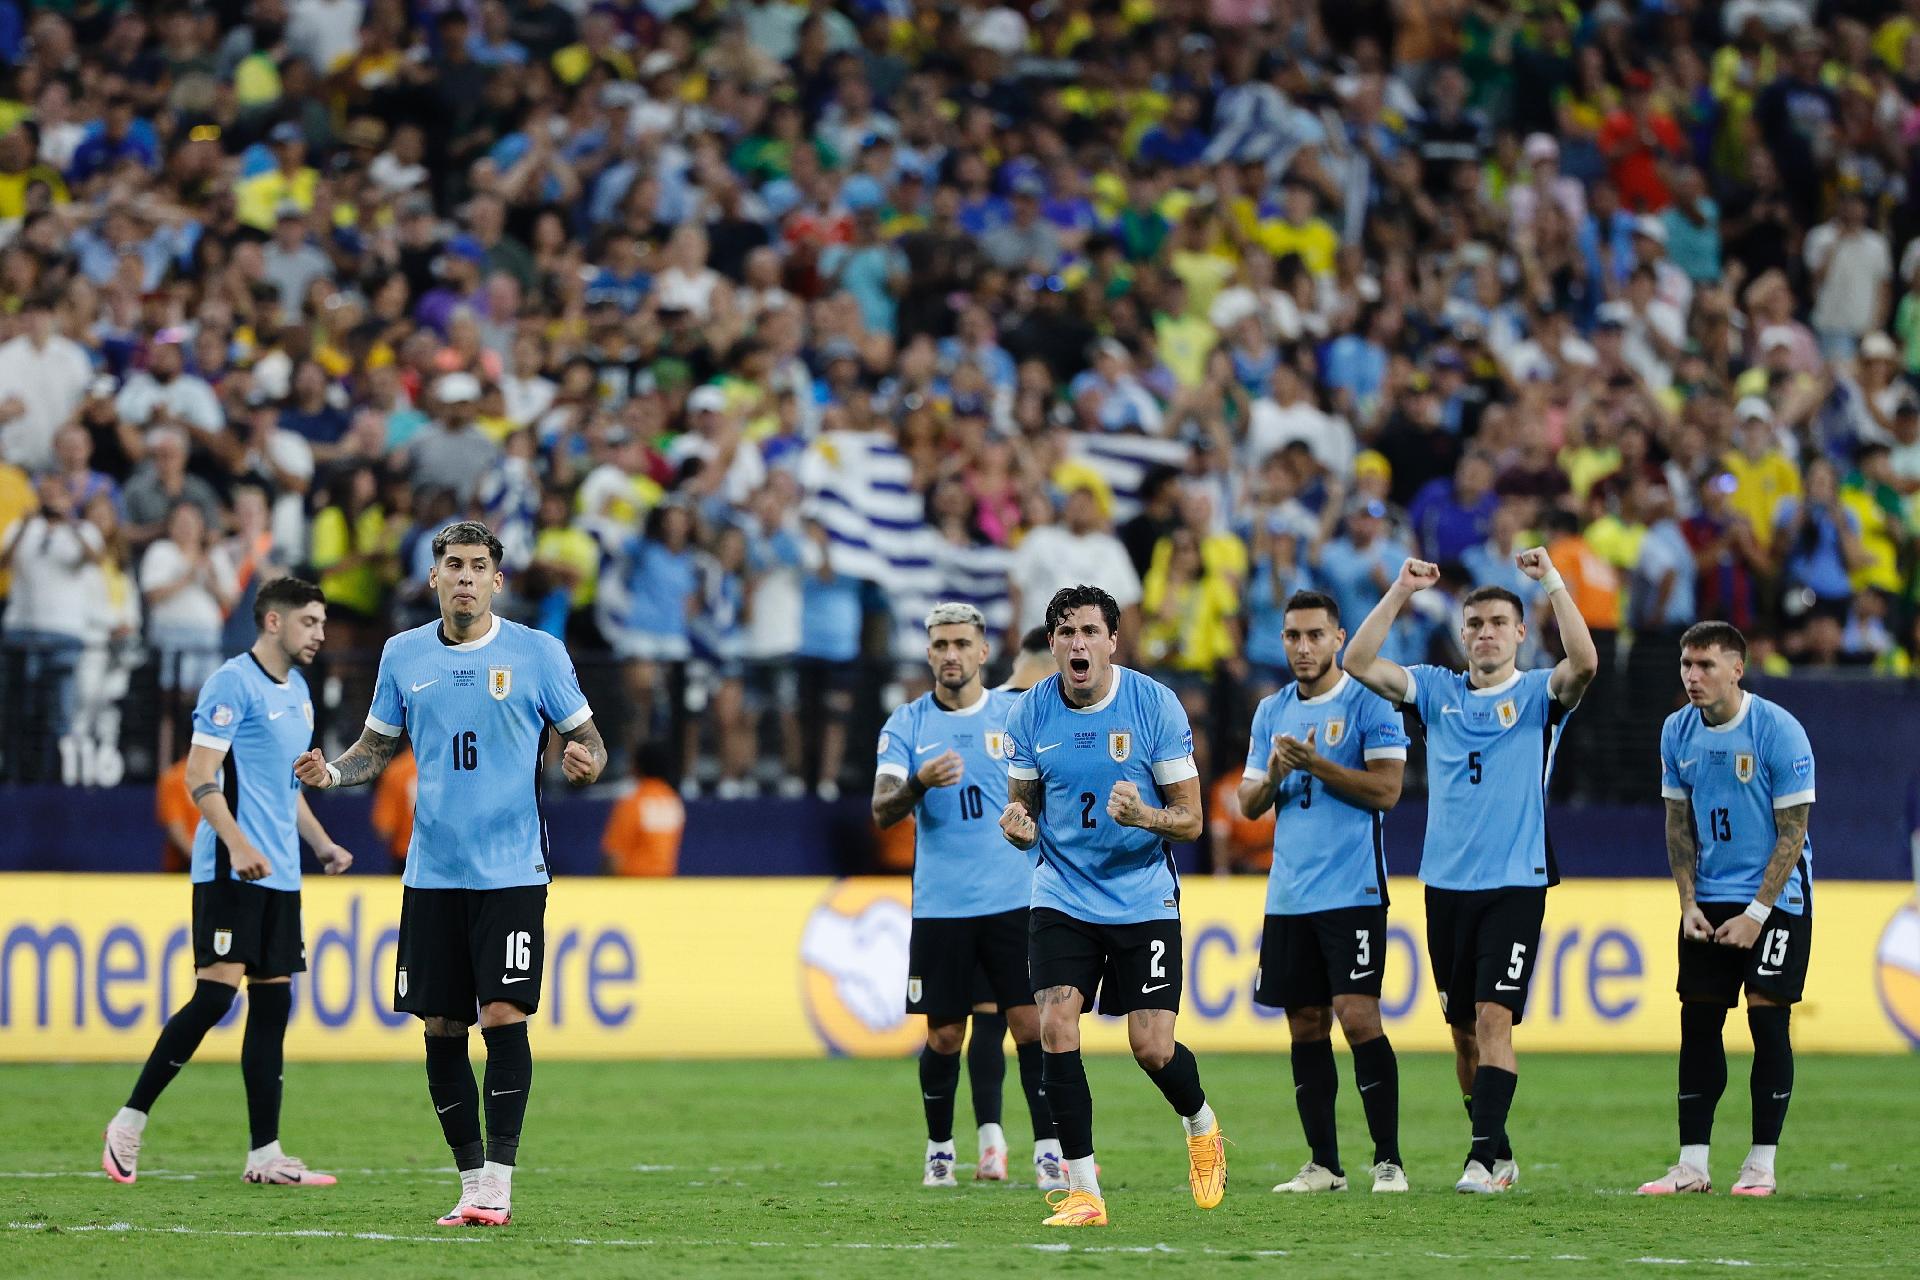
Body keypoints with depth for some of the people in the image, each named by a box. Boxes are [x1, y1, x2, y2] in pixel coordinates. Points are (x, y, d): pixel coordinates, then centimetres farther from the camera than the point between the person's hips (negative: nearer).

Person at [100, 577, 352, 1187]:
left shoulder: (297, 693, 18)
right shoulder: (233, 683, -9)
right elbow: (199, 775, -15)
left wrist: (321, 844, 20)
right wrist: (238, 844, -26)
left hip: (279, 876, 9)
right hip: (229, 871, -9)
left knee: (273, 1000, 4)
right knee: (216, 992, -15)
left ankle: (265, 1154, 5)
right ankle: (129, 1123, -5)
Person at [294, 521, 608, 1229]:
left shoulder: (538, 652, 0)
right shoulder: (403, 654, 8)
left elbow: (585, 738, 4)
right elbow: (377, 747, 17)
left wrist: (586, 762, -18)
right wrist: (330, 772, -2)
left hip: (510, 871, -3)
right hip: (432, 872, 3)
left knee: (503, 1017, -12)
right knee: (441, 1027, 3)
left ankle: (498, 1182, -8)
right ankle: (471, 1181, 13)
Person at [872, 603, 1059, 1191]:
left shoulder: (1019, 713, 4)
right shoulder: (906, 724, 2)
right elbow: (881, 811, -8)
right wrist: (919, 783, -28)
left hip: (1014, 899, 0)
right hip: (940, 905, 0)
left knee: (1031, 1025, -8)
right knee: (944, 1035, 5)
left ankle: (1050, 1150, -5)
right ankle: (939, 1151, 21)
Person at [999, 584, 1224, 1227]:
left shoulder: (1156, 705, -10)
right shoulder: (1030, 711, -3)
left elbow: (1190, 819, -6)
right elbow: (1022, 802, 8)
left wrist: (1145, 816, -28)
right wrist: (1017, 823, -16)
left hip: (1144, 900, -2)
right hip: (1063, 898, 2)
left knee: (1152, 1048, -6)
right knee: (1055, 1026, -16)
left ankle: (1202, 1127, 30)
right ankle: (1082, 1192, -7)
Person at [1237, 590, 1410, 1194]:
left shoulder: (1368, 702, -3)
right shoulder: (1272, 711, 14)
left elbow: (1386, 789, -11)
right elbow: (1248, 803, 14)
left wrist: (1316, 764, -17)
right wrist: (1273, 777, -7)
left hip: (1352, 891, -6)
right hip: (1288, 895, 6)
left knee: (1358, 1018, -12)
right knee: (1305, 1026, 6)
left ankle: (1388, 1160, -7)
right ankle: (1323, 1163, 12)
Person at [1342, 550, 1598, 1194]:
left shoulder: (1539, 694, 1)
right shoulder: (1438, 690, 10)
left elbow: (1583, 663, -20)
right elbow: (1358, 663, -1)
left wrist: (1552, 584, -22)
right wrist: (1399, 592, -8)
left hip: (1515, 884, -4)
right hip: (1445, 885, 4)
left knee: (1493, 1018, -15)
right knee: (1464, 1031, 9)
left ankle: (1483, 1158, -19)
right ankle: (1499, 1152, 22)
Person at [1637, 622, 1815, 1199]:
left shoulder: (1779, 730, -15)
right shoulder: (1678, 731, 0)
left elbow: (1792, 832, -13)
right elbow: (1679, 824, 10)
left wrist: (1756, 914, -16)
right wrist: (1688, 903, 0)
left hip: (1776, 898, -5)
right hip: (1710, 897, 5)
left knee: (1767, 1018, -8)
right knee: (1698, 1021, 1)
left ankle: (1761, 1164, -2)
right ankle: (1692, 1164, 5)